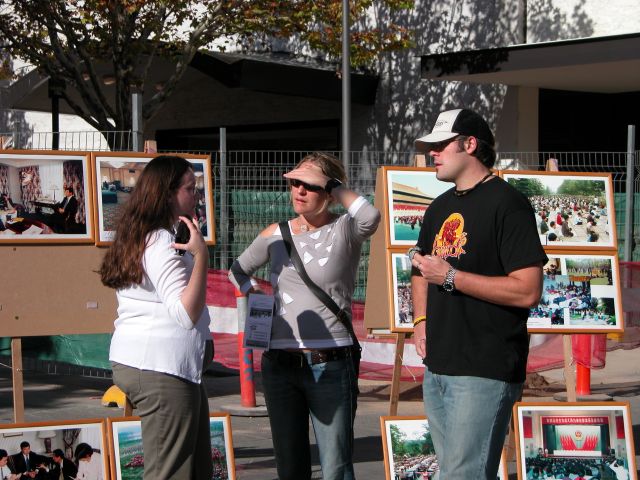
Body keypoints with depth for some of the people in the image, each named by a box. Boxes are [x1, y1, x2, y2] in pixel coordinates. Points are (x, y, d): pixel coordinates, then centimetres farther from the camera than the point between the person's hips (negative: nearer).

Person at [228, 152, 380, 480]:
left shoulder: (344, 231, -5)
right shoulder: (275, 235, 8)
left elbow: (371, 217, -29)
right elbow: (237, 271, 24)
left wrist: (333, 185, -18)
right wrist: (253, 291, 5)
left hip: (331, 366, -5)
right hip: (279, 366, 5)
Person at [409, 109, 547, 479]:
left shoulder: (507, 203, -10)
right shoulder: (440, 207, 16)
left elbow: (528, 291, -18)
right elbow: (423, 271, 29)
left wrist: (450, 277, -16)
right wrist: (421, 320, 9)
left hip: (485, 371, -8)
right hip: (437, 366, 9)